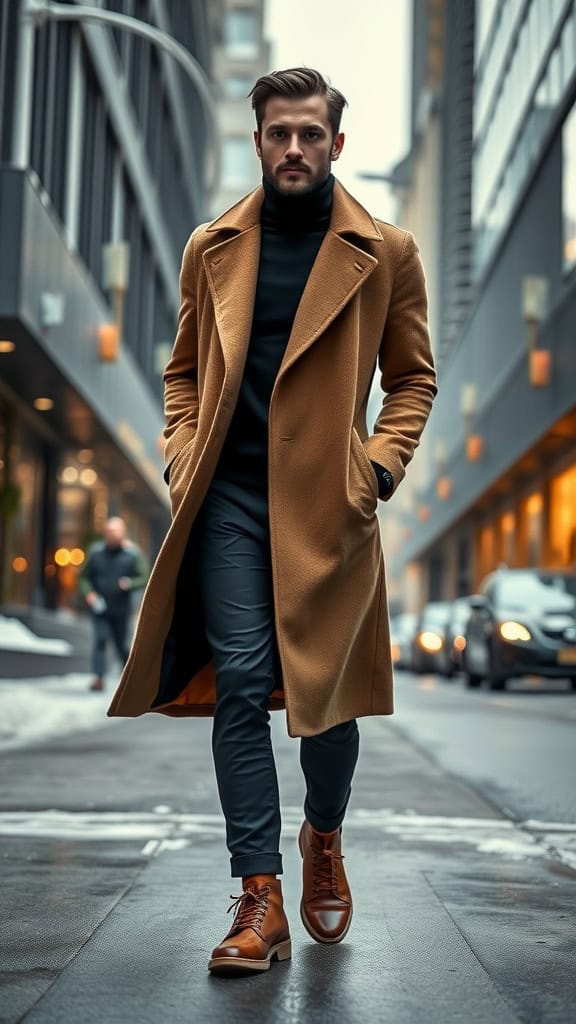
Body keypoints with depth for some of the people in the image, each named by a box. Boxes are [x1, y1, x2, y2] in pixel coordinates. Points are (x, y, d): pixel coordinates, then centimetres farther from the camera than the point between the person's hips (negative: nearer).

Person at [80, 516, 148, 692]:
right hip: (100, 607, 0)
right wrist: (88, 592, -9)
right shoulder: (96, 551, 0)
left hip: (121, 609, 0)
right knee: (100, 640, -15)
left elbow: (144, 577, -5)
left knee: (122, 644, 8)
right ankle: (99, 678, -16)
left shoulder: (133, 553, -4)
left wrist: (130, 583, -25)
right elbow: (84, 576, 9)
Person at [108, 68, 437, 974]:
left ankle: (324, 840, 35)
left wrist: (381, 463, -4)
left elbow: (413, 376, 10)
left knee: (329, 688, 6)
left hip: (328, 502, -1)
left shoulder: (385, 253, 5)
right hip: (230, 499, 2)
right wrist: (182, 455, 4)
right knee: (240, 685, -5)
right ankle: (260, 900, 1)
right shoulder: (211, 249, 11)